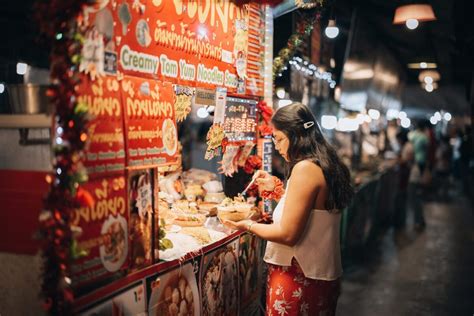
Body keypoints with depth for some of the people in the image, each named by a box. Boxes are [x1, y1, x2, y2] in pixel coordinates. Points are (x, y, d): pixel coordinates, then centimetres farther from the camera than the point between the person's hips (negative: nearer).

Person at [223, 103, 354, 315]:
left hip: (299, 279, -9)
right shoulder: (326, 166, 7)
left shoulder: (305, 168, -21)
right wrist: (276, 188, 14)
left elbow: (287, 234, -21)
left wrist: (248, 225, -8)